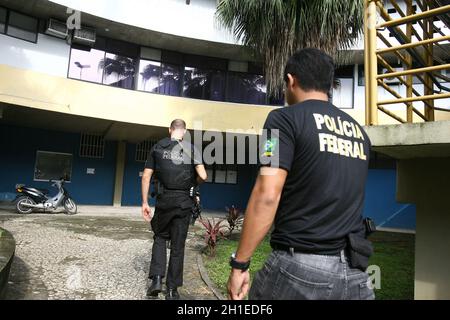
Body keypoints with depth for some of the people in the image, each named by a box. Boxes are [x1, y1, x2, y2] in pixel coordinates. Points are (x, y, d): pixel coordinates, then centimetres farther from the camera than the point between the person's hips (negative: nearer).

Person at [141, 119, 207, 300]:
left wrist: (144, 202, 3)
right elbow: (203, 176, -11)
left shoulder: (158, 147, 3)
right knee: (178, 245, 9)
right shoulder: (191, 149, -1)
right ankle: (172, 290, 17)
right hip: (183, 202, 0)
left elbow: (146, 177, 0)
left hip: (163, 200, 1)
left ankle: (157, 279, 8)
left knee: (160, 238, 21)